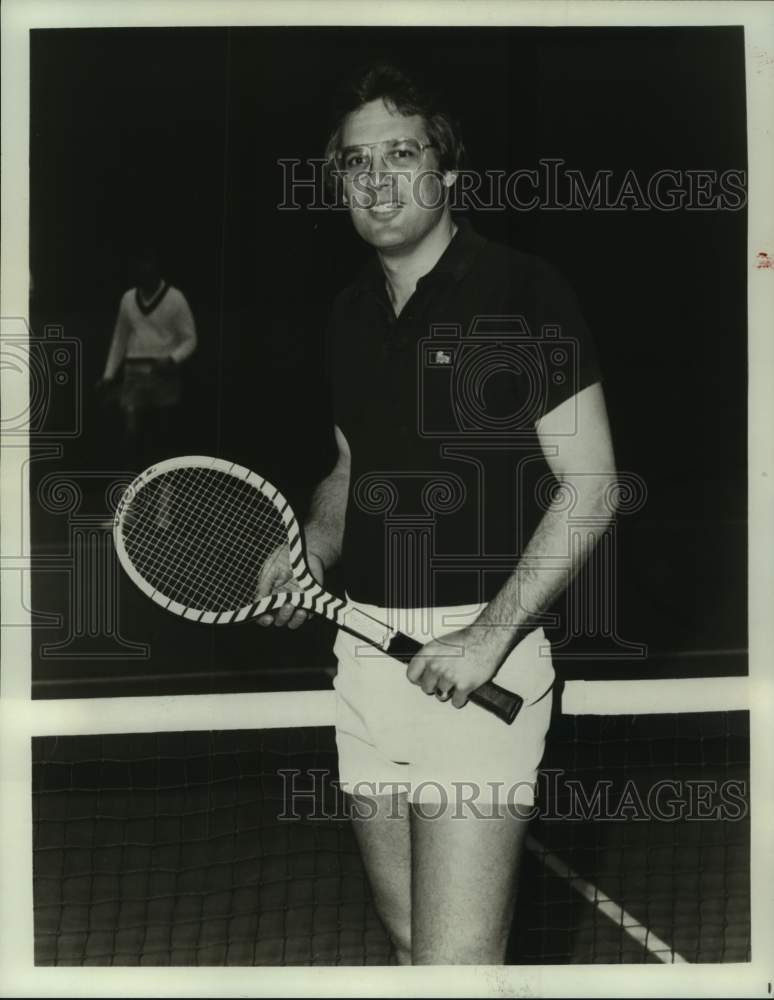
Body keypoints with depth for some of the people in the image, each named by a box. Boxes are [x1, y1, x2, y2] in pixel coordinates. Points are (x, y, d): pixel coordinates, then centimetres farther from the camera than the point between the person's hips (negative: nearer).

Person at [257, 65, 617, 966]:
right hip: (365, 650, 7)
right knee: (405, 943, 16)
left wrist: (492, 632, -18)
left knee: (456, 965, -8)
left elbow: (591, 487, -11)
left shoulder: (522, 292, -7)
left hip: (479, 659, -6)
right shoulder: (350, 314, 13)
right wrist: (310, 552, 4)